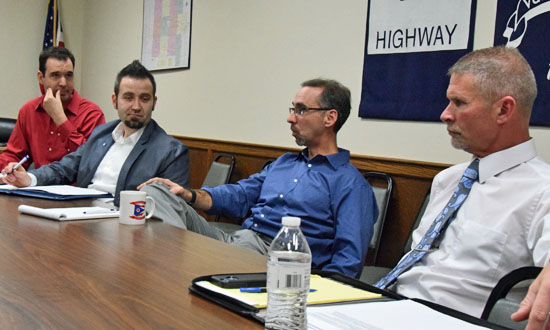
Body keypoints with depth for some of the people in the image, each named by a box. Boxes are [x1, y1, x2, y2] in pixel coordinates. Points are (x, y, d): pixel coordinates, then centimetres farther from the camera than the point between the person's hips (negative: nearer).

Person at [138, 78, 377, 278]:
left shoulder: (350, 184, 1)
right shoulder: (283, 163, 28)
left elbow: (349, 261, -6)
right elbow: (239, 196, 22)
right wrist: (190, 195, 5)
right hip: (232, 240, 8)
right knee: (155, 192, -9)